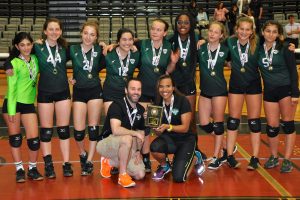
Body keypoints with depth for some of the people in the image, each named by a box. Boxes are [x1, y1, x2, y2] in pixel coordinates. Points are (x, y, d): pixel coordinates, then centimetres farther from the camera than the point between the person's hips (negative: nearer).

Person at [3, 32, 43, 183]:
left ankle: (32, 168, 16)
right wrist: (11, 110, -14)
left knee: (34, 139, -1)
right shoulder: (14, 63, -8)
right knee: (15, 137, 4)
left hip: (29, 104, 4)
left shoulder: (35, 59, 4)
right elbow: (11, 88, -10)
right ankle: (19, 169, 15)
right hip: (13, 103, -4)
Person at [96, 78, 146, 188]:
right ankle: (122, 175, -23)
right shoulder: (117, 105, -19)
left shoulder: (141, 110, 3)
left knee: (140, 174, -9)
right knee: (127, 138, -38)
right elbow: (116, 130, -34)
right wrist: (136, 133, -24)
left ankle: (109, 162, 12)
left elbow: (141, 133, 12)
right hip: (106, 144, -7)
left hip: (126, 149, 7)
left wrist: (138, 151, -3)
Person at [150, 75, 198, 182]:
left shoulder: (182, 101, -14)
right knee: (154, 147, -32)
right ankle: (164, 166, 2)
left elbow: (185, 127, -17)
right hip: (168, 139, 3)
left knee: (178, 177, -17)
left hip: (185, 140, -3)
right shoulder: (157, 104, -2)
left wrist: (168, 127, -33)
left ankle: (193, 159, 15)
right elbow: (158, 133, -1)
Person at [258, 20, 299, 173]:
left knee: (287, 124, 1)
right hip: (269, 91, 3)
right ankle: (273, 157, 24)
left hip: (286, 89, -3)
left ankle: (287, 160, 8)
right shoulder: (258, 49, 1)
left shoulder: (284, 48, -8)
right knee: (271, 126, 6)